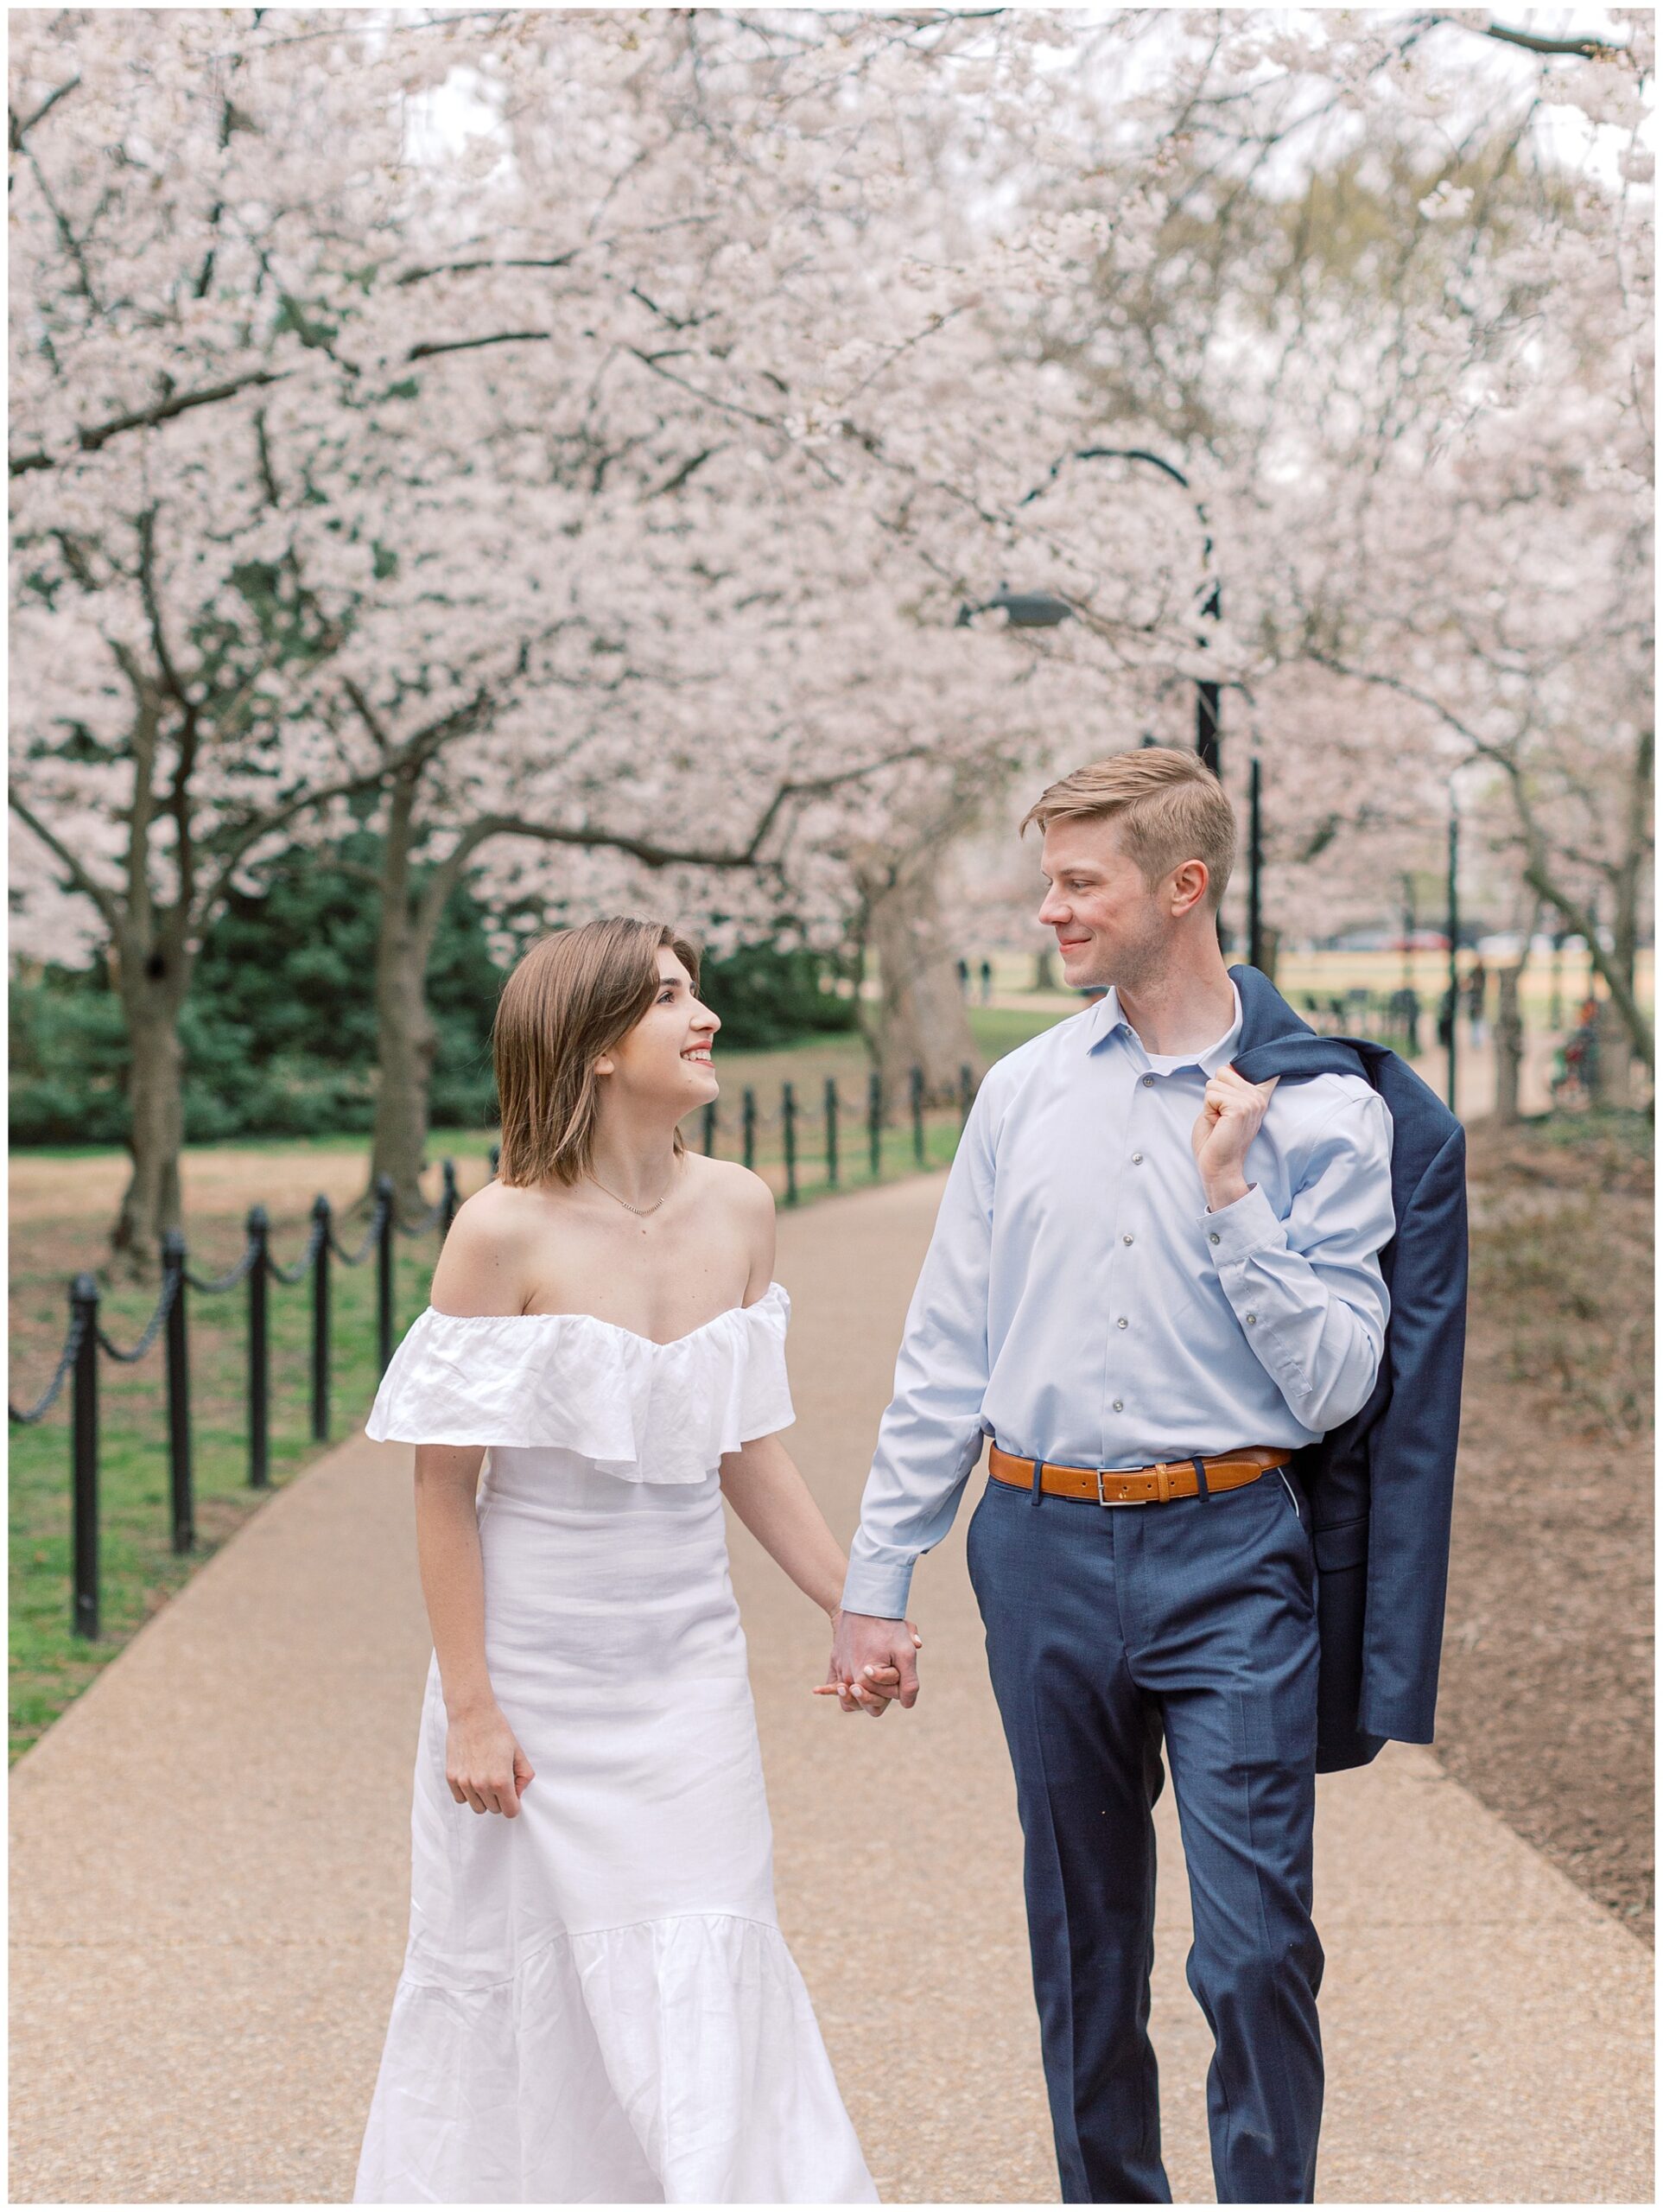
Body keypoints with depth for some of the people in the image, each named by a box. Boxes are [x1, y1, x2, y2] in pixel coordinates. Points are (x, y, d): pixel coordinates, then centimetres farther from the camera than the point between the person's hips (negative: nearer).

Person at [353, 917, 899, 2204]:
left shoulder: (739, 1210, -1)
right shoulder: (506, 1233, -16)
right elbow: (443, 1485, -11)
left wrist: (856, 1612, 10)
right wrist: (469, 1709, -11)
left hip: (689, 1663, 4)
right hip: (536, 1666, -4)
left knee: (708, 1977, 4)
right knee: (521, 1975, 9)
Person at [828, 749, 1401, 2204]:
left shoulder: (1321, 1107, -3)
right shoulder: (1024, 1092, 7)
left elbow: (1333, 1383, -6)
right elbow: (944, 1356, 9)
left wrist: (1234, 1200, -14)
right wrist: (876, 1582, 8)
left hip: (1228, 1554, -3)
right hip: (1045, 1549, 4)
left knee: (1257, 1948, -6)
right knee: (1083, 1943, 14)